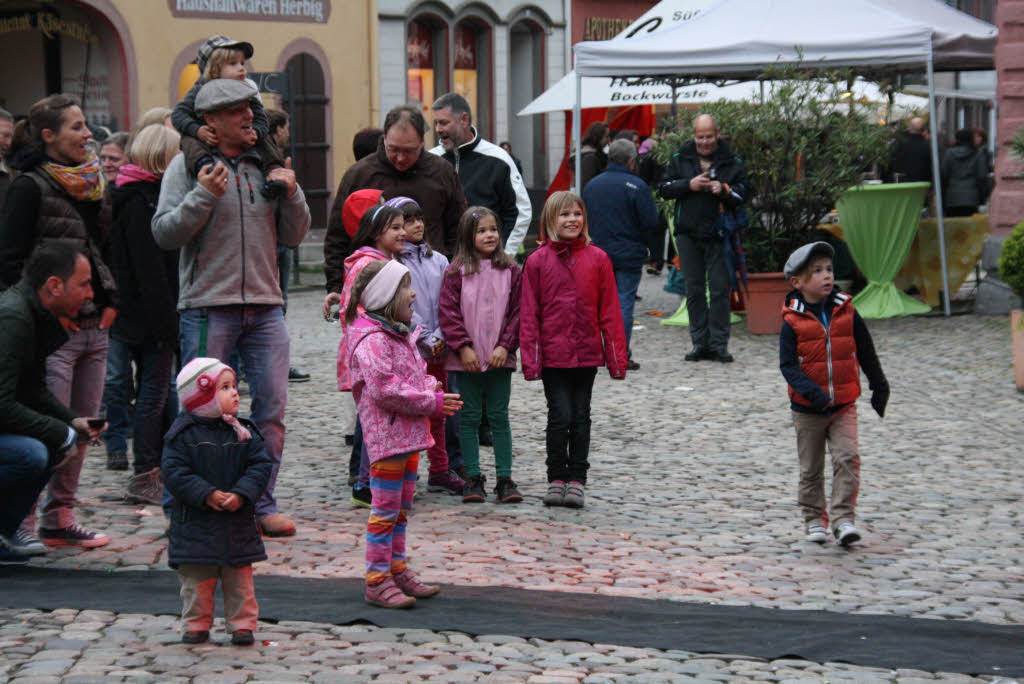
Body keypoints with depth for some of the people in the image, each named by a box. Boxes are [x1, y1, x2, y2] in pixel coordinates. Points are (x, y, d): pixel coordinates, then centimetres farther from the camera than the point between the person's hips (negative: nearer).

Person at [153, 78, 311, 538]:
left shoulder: (266, 164, 12)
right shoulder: (188, 166, 0)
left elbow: (294, 236, 14)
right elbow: (164, 233, -7)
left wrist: (291, 194, -4)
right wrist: (202, 197, -19)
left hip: (265, 306, 4)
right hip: (207, 306, -4)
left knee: (271, 409, 3)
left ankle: (263, 504, 12)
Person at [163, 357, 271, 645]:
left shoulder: (244, 431, 2)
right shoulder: (183, 434, -9)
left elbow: (261, 466, 0)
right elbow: (174, 472, -13)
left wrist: (241, 494, -16)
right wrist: (206, 494, -21)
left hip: (237, 523, 3)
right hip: (195, 523, -3)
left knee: (239, 579, 9)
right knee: (197, 580, 6)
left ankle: (242, 624, 19)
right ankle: (197, 624, 20)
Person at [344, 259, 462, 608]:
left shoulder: (400, 336, 17)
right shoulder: (372, 340, -17)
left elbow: (417, 373, 28)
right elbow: (385, 389, -24)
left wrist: (432, 387, 5)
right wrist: (431, 402, -18)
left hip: (408, 434, 10)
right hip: (386, 435, -10)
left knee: (402, 506, 17)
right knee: (386, 508, -5)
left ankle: (397, 569, 27)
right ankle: (377, 581, 0)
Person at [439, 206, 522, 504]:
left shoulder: (510, 270, 4)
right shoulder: (457, 271, -2)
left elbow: (518, 311, 3)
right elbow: (449, 312, -4)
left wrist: (505, 346, -7)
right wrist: (463, 347, -12)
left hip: (499, 357, 1)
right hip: (467, 358, -1)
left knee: (499, 417, 4)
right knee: (470, 418, 4)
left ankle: (505, 479, 7)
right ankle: (473, 479, 11)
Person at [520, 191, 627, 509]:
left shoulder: (597, 259, 2)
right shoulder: (537, 261, -2)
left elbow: (609, 310, 3)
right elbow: (528, 313, -1)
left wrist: (616, 356, 1)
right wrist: (530, 358, -7)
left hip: (587, 353, 2)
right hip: (552, 354, -2)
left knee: (580, 417, 7)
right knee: (560, 417, -3)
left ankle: (576, 480, 15)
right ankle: (557, 479, 10)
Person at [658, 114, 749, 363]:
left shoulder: (732, 162, 3)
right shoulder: (680, 158, 7)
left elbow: (743, 193, 2)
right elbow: (664, 189, 5)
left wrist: (724, 190, -17)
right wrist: (688, 185, -11)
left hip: (718, 234, -2)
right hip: (688, 234, 2)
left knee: (719, 288, -2)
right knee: (694, 289, 6)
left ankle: (719, 343, 2)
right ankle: (700, 342, 12)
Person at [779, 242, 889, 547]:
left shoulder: (847, 313, 1)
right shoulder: (793, 322, -8)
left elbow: (866, 354, 12)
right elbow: (788, 365, -14)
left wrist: (879, 387, 17)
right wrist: (812, 393, -27)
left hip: (844, 406, 1)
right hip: (807, 410, -1)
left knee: (847, 458, -13)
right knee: (811, 468, 9)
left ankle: (843, 518, -9)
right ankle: (814, 519, 24)